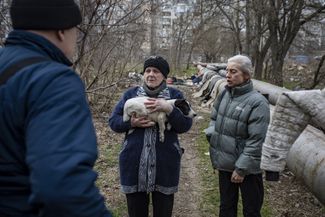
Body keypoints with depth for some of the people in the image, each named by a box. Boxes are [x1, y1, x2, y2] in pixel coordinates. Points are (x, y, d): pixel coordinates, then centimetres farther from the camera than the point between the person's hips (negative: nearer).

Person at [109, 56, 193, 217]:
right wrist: (132, 123, -16)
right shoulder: (130, 94, 5)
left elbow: (185, 125, -7)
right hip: (134, 164, 1)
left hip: (165, 164, -1)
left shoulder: (175, 95, 2)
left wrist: (168, 108, -23)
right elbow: (113, 121, 3)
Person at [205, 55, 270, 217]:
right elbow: (214, 119, 16)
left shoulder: (257, 102, -18)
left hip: (248, 169, -5)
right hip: (224, 164, 6)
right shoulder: (224, 95, 2)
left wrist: (241, 169, -16)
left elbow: (256, 141, -18)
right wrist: (211, 135, -3)